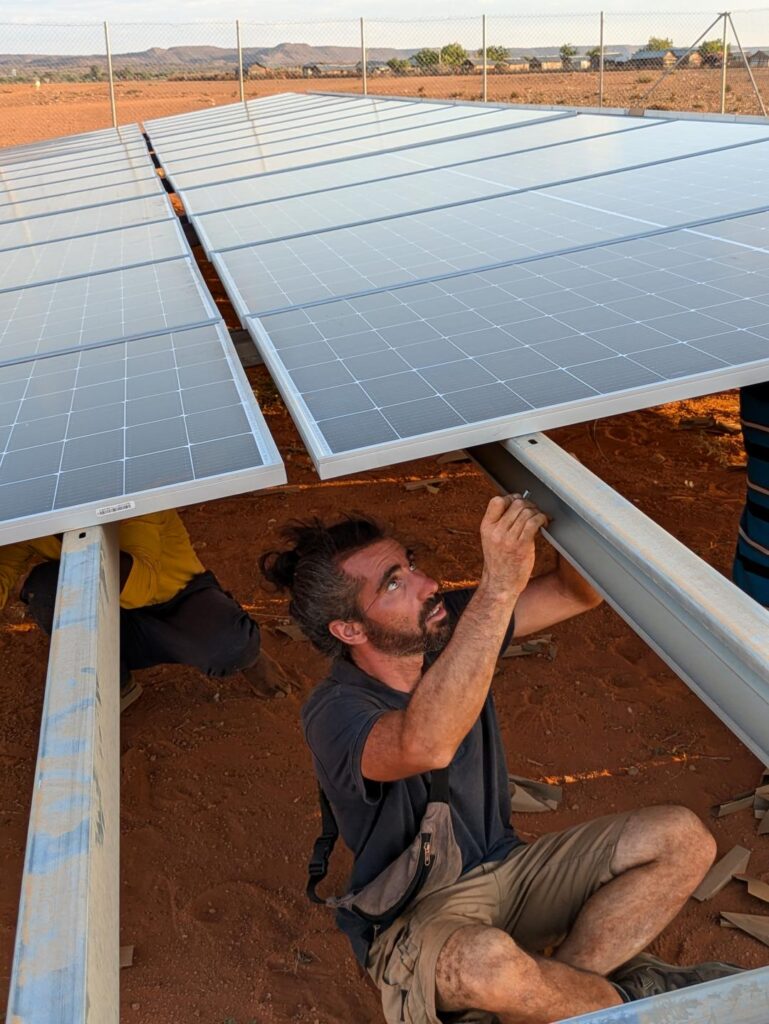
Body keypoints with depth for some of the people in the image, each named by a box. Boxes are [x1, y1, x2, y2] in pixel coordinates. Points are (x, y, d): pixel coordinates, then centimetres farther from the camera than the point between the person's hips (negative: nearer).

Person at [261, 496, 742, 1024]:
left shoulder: (449, 630, -7)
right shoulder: (334, 713, -25)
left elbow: (578, 592, -5)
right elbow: (426, 746, -49)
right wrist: (499, 585, -50)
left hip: (503, 866, 6)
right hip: (416, 915, -5)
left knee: (683, 837, -5)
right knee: (485, 961, -39)